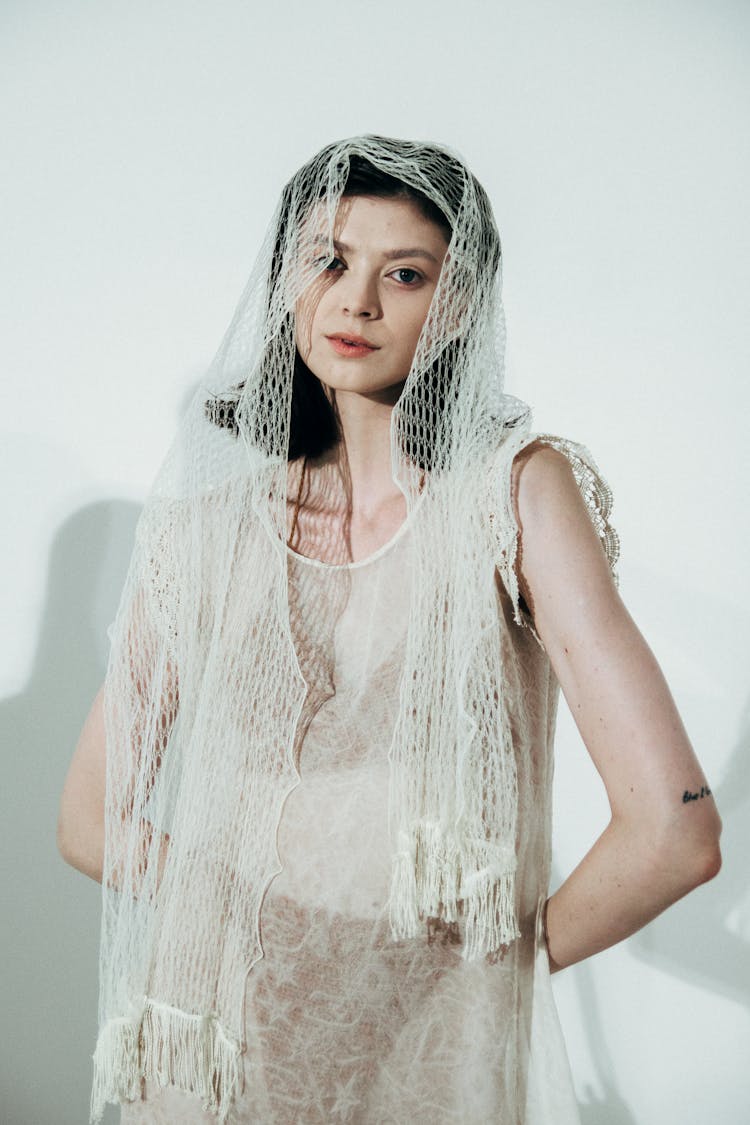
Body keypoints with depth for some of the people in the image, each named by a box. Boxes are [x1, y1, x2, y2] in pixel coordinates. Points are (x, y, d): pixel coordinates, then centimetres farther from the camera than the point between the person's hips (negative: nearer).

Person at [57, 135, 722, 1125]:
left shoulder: (520, 488, -12)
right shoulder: (210, 515, -4)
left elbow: (675, 830, -19)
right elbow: (92, 820, 3)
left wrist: (518, 946, -6)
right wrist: (260, 911, -3)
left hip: (433, 1045, -2)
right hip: (227, 1037, 2)